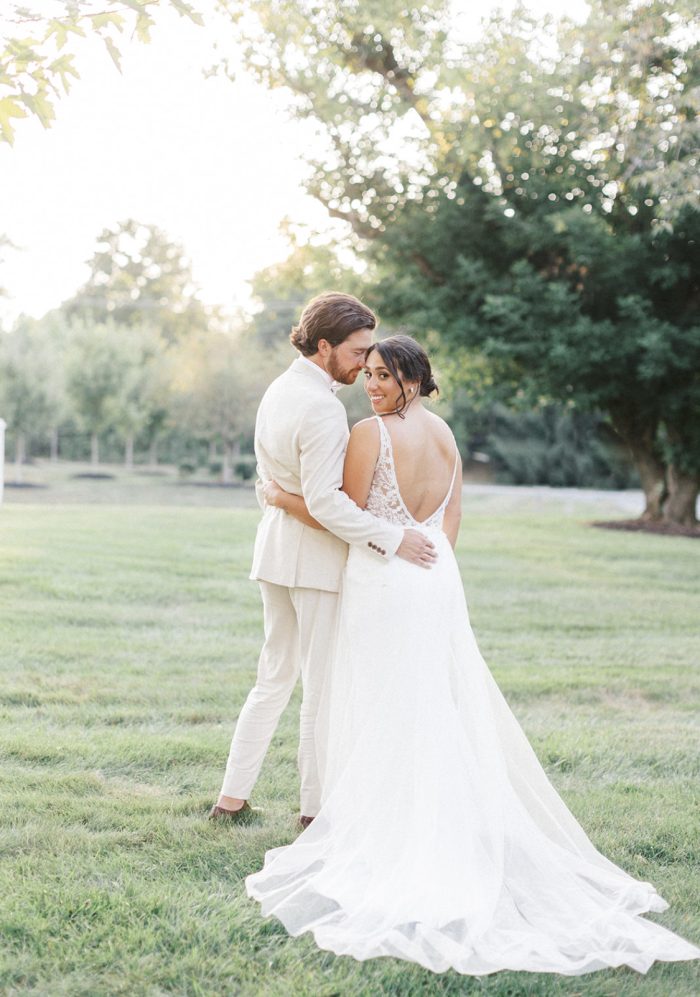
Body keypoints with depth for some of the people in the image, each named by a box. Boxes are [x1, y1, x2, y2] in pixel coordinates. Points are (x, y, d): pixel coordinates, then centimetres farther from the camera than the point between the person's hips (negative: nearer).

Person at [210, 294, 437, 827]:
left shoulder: (278, 390, 10)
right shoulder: (322, 408, -21)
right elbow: (325, 502, -26)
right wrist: (392, 538, -23)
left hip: (276, 548, 9)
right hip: (317, 557, -9)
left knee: (275, 677, 17)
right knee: (323, 688, 2)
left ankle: (232, 798, 20)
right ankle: (316, 808, 12)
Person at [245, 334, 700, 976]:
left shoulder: (370, 434, -12)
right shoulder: (445, 434, 9)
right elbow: (450, 521, 12)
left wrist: (283, 500, 4)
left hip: (382, 586, -7)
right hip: (437, 584, 7)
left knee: (382, 718, 1)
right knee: (439, 715, 12)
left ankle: (381, 839, 8)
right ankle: (449, 840, 20)